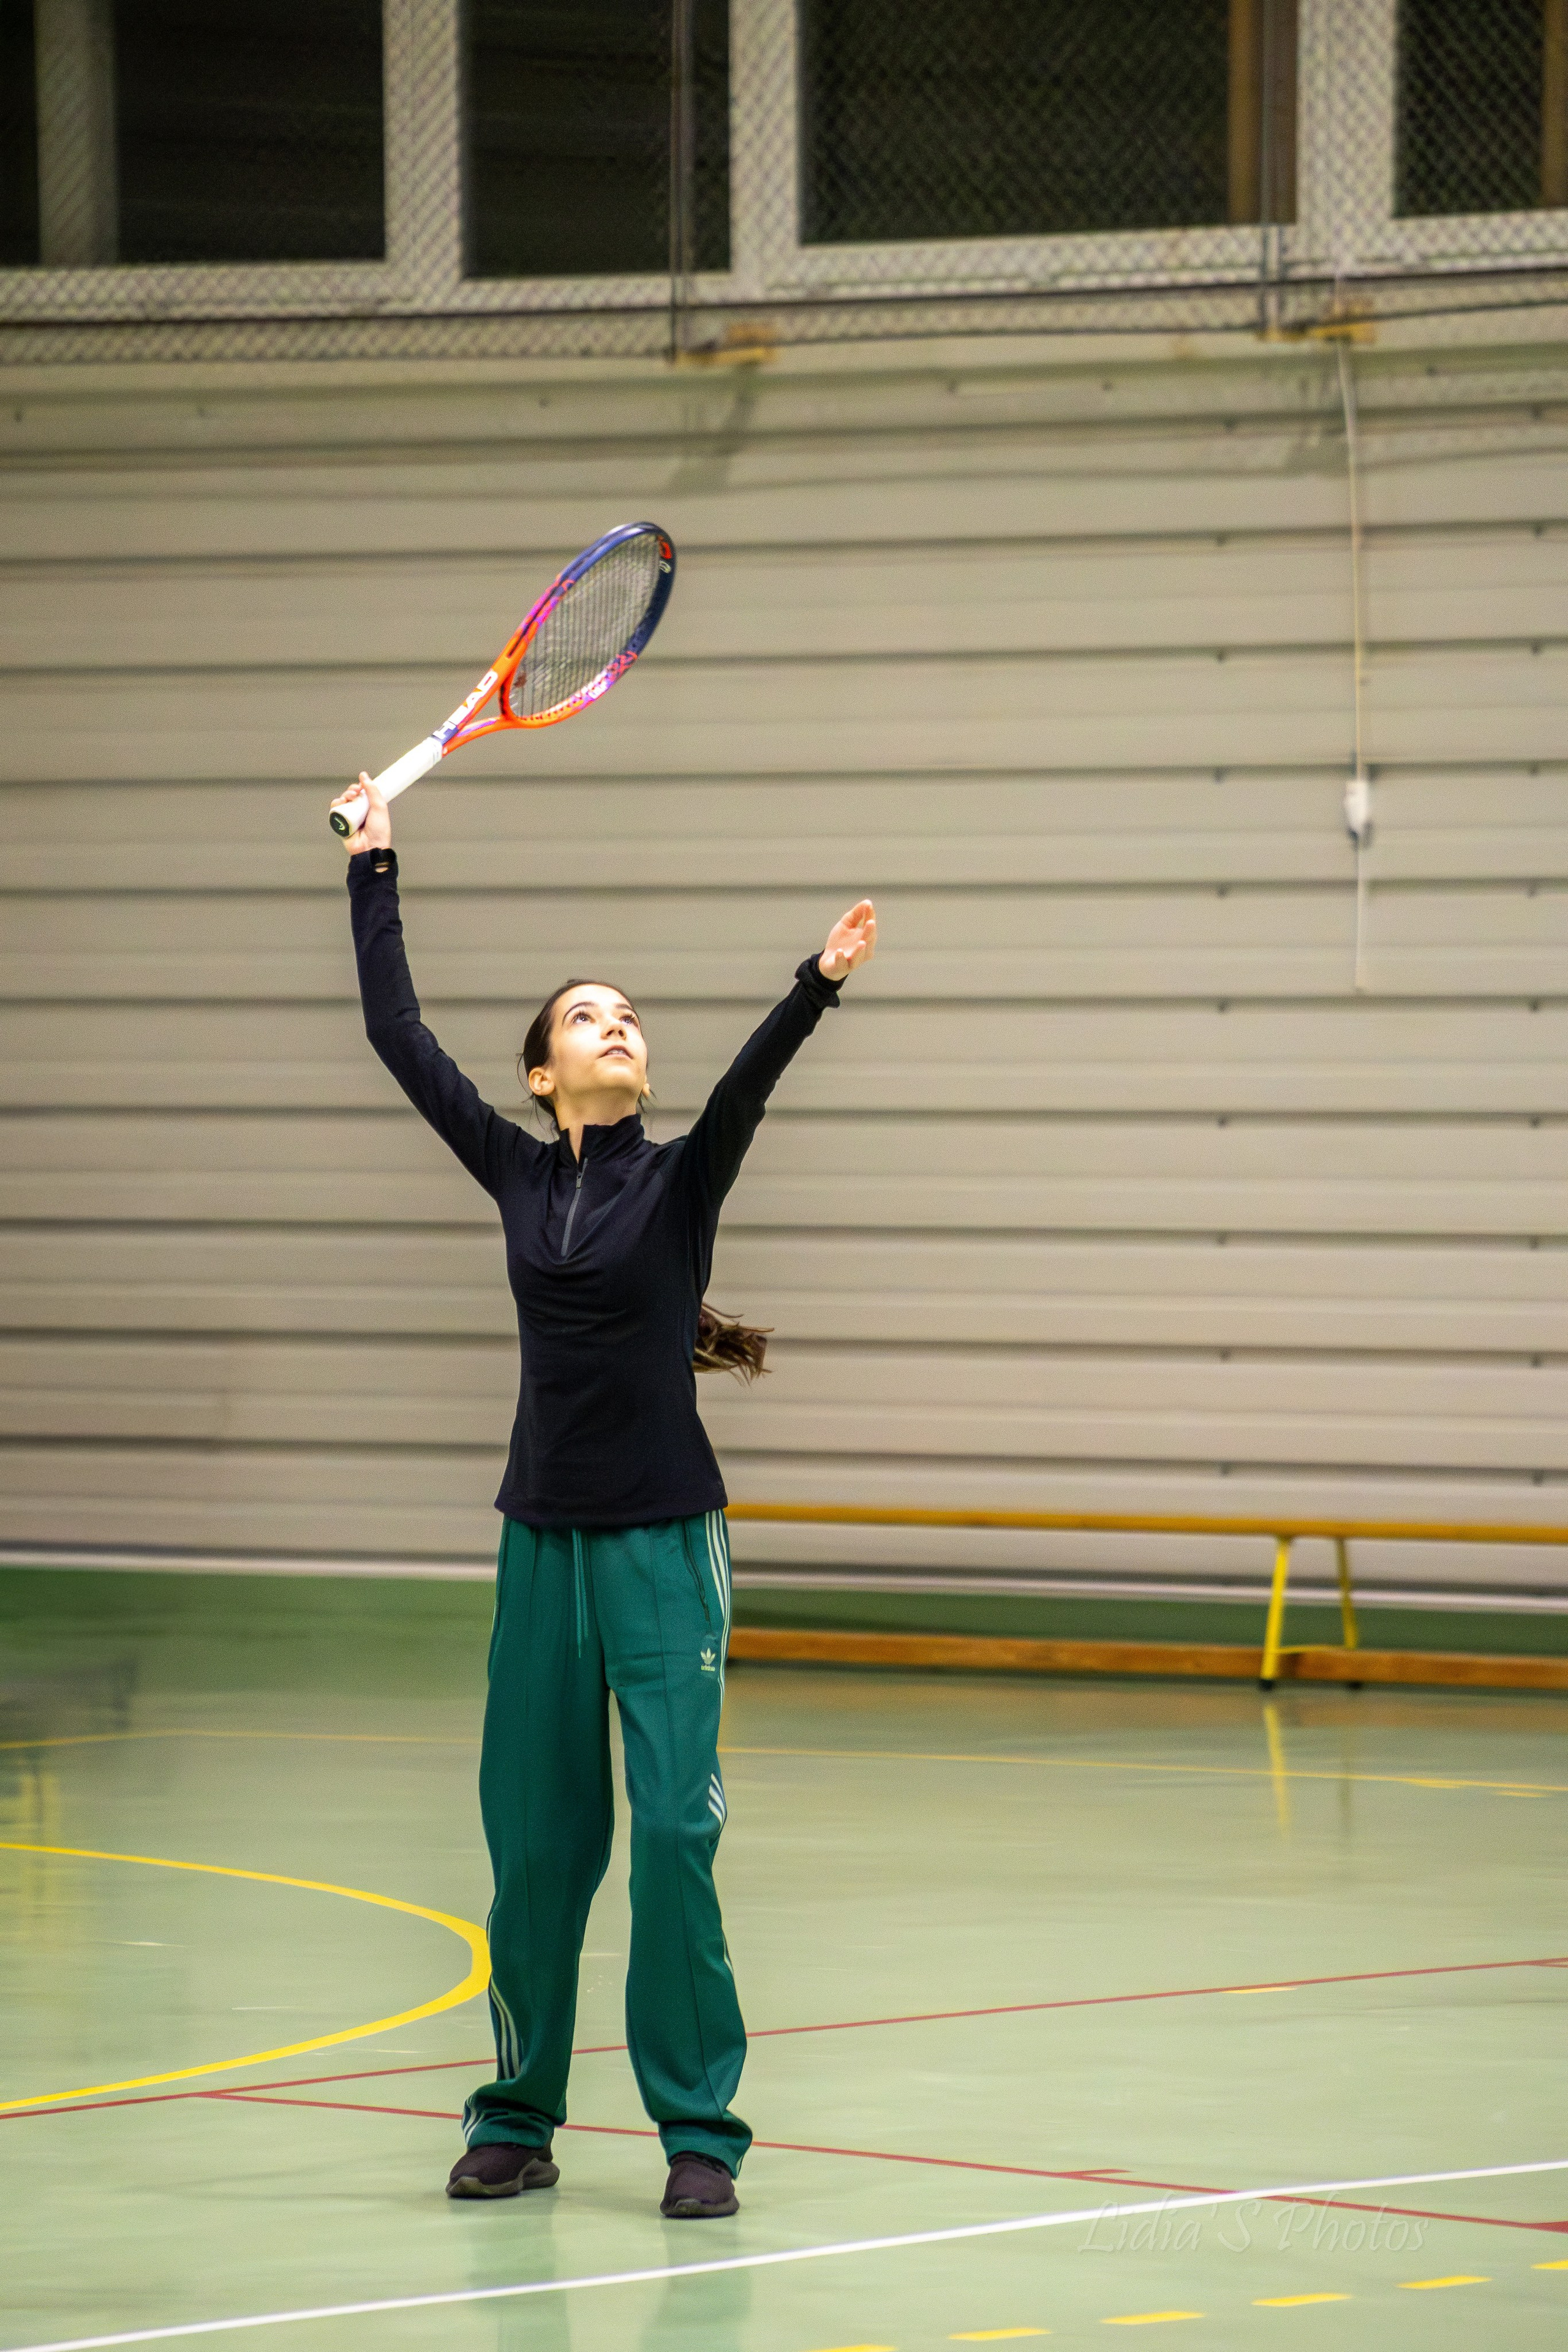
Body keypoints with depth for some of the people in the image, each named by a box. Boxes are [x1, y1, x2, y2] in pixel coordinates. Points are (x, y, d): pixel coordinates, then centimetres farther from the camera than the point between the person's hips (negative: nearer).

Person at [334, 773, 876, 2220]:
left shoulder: (683, 1180, 0)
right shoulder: (520, 1175, 7)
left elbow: (751, 1077, -18)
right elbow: (398, 1034, 8)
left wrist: (820, 986, -35)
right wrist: (376, 870, 9)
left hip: (664, 1543, -3)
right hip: (545, 1542, 3)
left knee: (674, 1834, -8)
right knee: (535, 1842, 6)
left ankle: (699, 2131, -2)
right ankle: (518, 2123, 18)